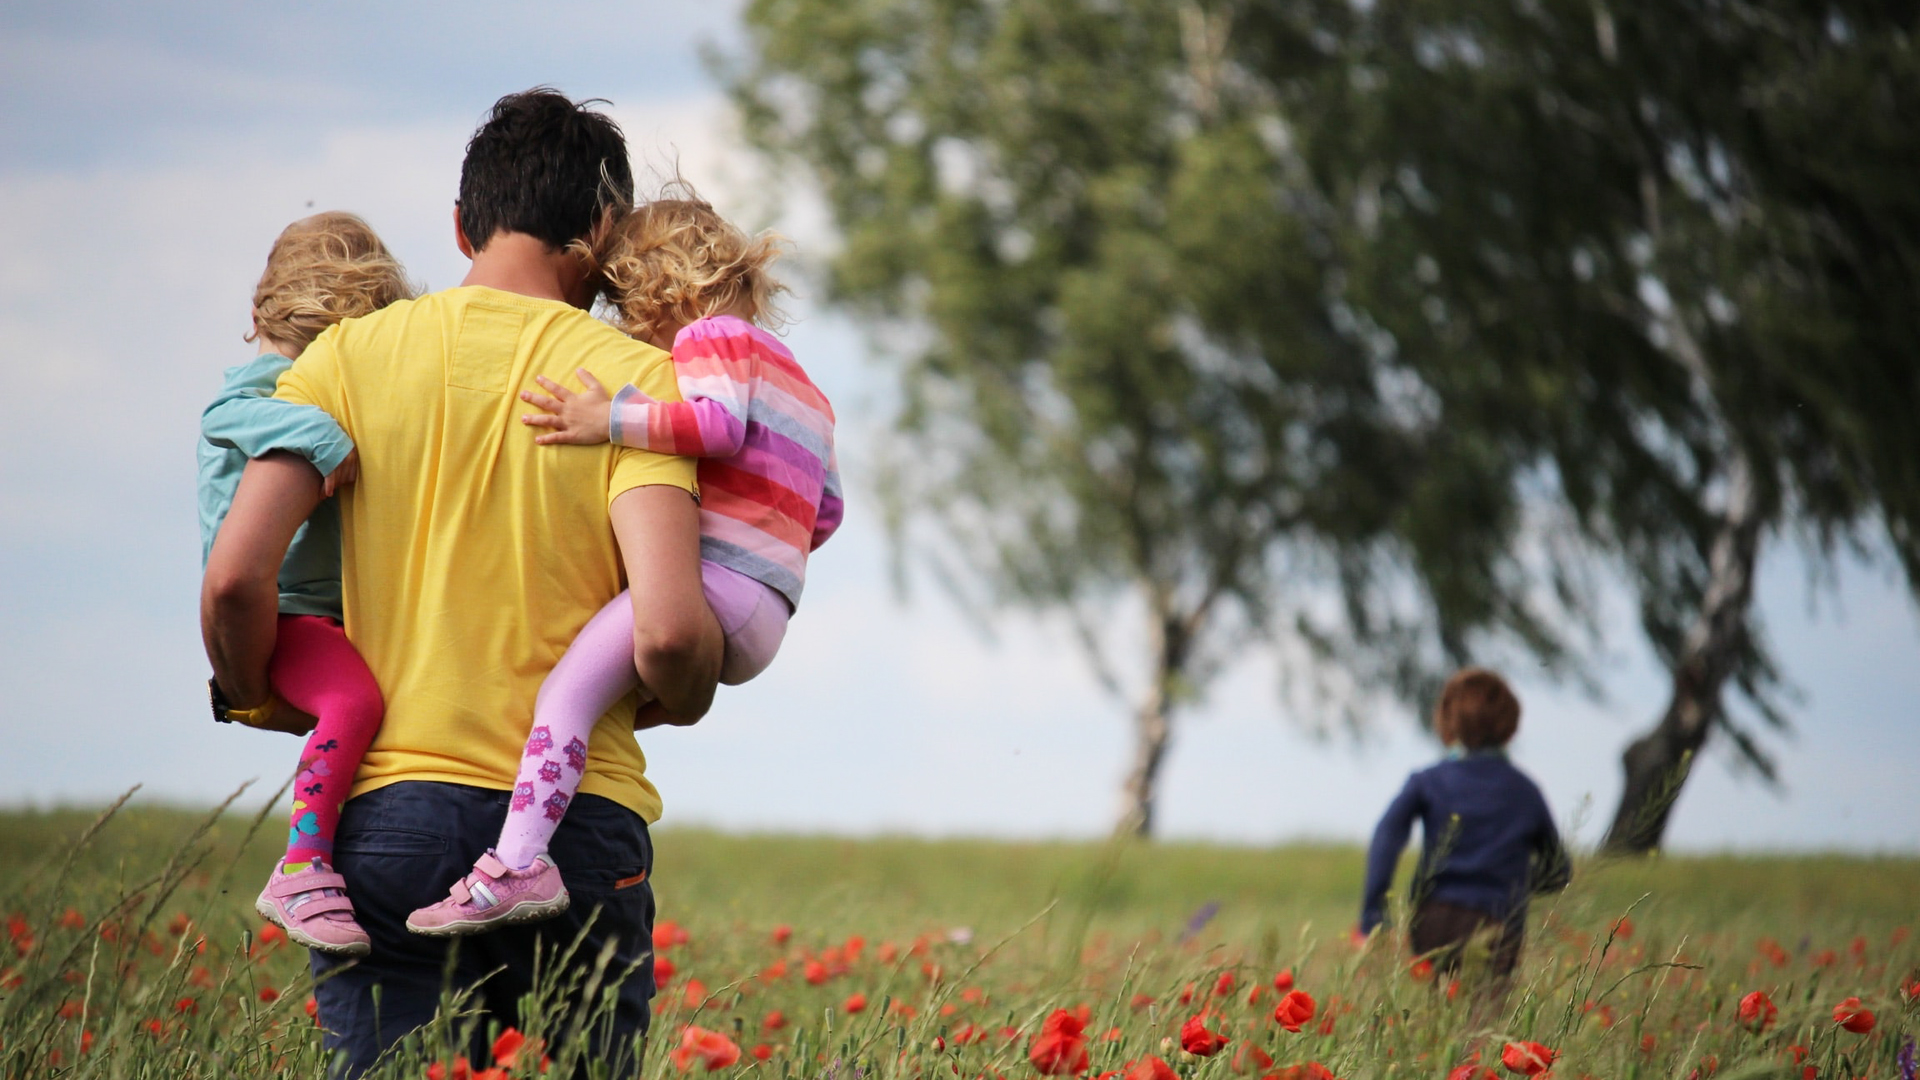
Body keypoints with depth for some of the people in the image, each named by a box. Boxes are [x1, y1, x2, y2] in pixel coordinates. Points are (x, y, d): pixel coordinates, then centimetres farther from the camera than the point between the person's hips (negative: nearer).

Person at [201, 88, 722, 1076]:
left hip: (388, 812, 1)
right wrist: (684, 699, 9)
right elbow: (668, 630, -14)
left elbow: (235, 578, -6)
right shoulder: (633, 377, -1)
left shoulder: (352, 355, 4)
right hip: (578, 822, -1)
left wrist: (255, 700, 15)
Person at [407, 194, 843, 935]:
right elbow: (825, 511, 30)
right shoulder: (801, 385, 31)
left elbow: (719, 422, -18)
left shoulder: (712, 335, 3)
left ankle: (518, 863, -38)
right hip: (761, 619, 11)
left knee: (568, 687, -23)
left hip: (714, 579, -11)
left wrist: (610, 421, -20)